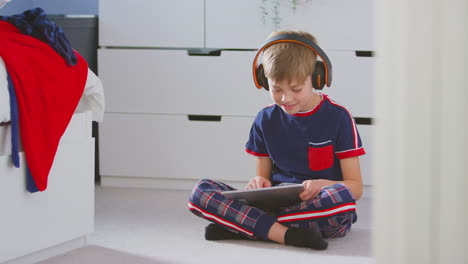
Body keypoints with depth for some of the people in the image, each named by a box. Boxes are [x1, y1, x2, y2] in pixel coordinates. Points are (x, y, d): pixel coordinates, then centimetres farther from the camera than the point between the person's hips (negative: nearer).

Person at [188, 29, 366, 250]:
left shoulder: (337, 117, -1)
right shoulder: (266, 120, 10)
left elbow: (355, 187, -2)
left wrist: (322, 185, -23)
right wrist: (259, 183, -8)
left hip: (318, 208, -3)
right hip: (274, 203, 3)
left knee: (342, 197, -39)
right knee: (201, 192, -16)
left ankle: (241, 226, -27)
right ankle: (285, 234, -32)